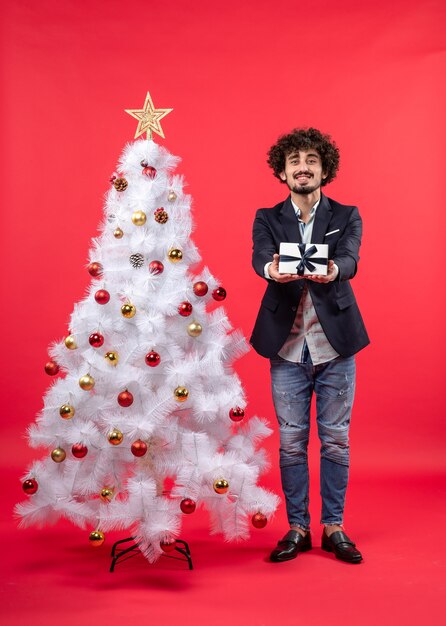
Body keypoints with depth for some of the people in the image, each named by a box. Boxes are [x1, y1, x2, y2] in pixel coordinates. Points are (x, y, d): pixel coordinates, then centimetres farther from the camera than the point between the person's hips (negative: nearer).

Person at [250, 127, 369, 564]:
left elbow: (350, 259, -14)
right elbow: (260, 257, -14)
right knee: (291, 441, 7)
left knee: (335, 439, 7)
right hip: (287, 347, 0)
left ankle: (334, 527, 22)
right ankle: (297, 528, 21)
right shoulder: (267, 219, 6)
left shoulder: (346, 217, 5)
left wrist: (332, 270, -39)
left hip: (335, 345, 0)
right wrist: (272, 270, -39)